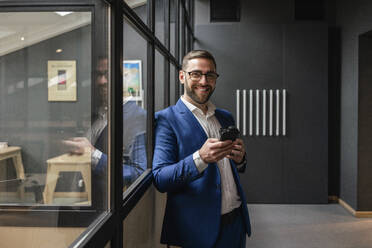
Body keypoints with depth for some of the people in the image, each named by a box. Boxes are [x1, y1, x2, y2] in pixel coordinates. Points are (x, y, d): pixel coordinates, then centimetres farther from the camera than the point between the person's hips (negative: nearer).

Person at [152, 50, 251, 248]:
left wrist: (239, 158, -5)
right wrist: (201, 158, -29)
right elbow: (160, 180, -15)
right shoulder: (166, 119, -9)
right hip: (198, 227, -5)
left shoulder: (225, 118, 10)